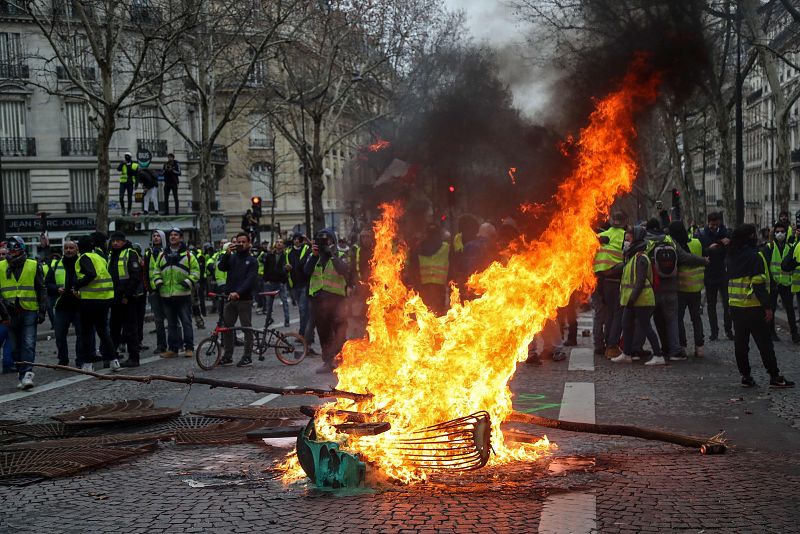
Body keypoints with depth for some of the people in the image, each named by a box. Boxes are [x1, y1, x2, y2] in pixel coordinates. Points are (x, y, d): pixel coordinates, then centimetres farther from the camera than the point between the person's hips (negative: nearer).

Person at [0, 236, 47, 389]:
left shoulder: (33, 266, 3)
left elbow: (41, 290, 7)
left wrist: (42, 310, 2)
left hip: (29, 312, -2)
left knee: (28, 344, -13)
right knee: (15, 348, 7)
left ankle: (27, 374, -19)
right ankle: (22, 376, 15)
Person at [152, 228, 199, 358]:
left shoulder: (188, 255, 1)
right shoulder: (162, 255, 13)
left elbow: (196, 271, 0)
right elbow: (156, 270, 17)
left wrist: (188, 281, -14)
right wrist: (158, 281, -1)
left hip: (183, 294, -4)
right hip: (167, 295, 4)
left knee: (186, 322, -2)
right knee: (171, 323, 10)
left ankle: (189, 348, 4)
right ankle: (173, 348, 15)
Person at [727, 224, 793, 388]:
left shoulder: (732, 256, 9)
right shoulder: (754, 256, -14)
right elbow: (759, 283, -18)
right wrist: (767, 306, -16)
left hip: (735, 305, 7)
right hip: (753, 307, -7)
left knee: (740, 342, 9)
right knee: (764, 342, -1)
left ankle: (745, 376, 11)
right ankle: (774, 376, 1)